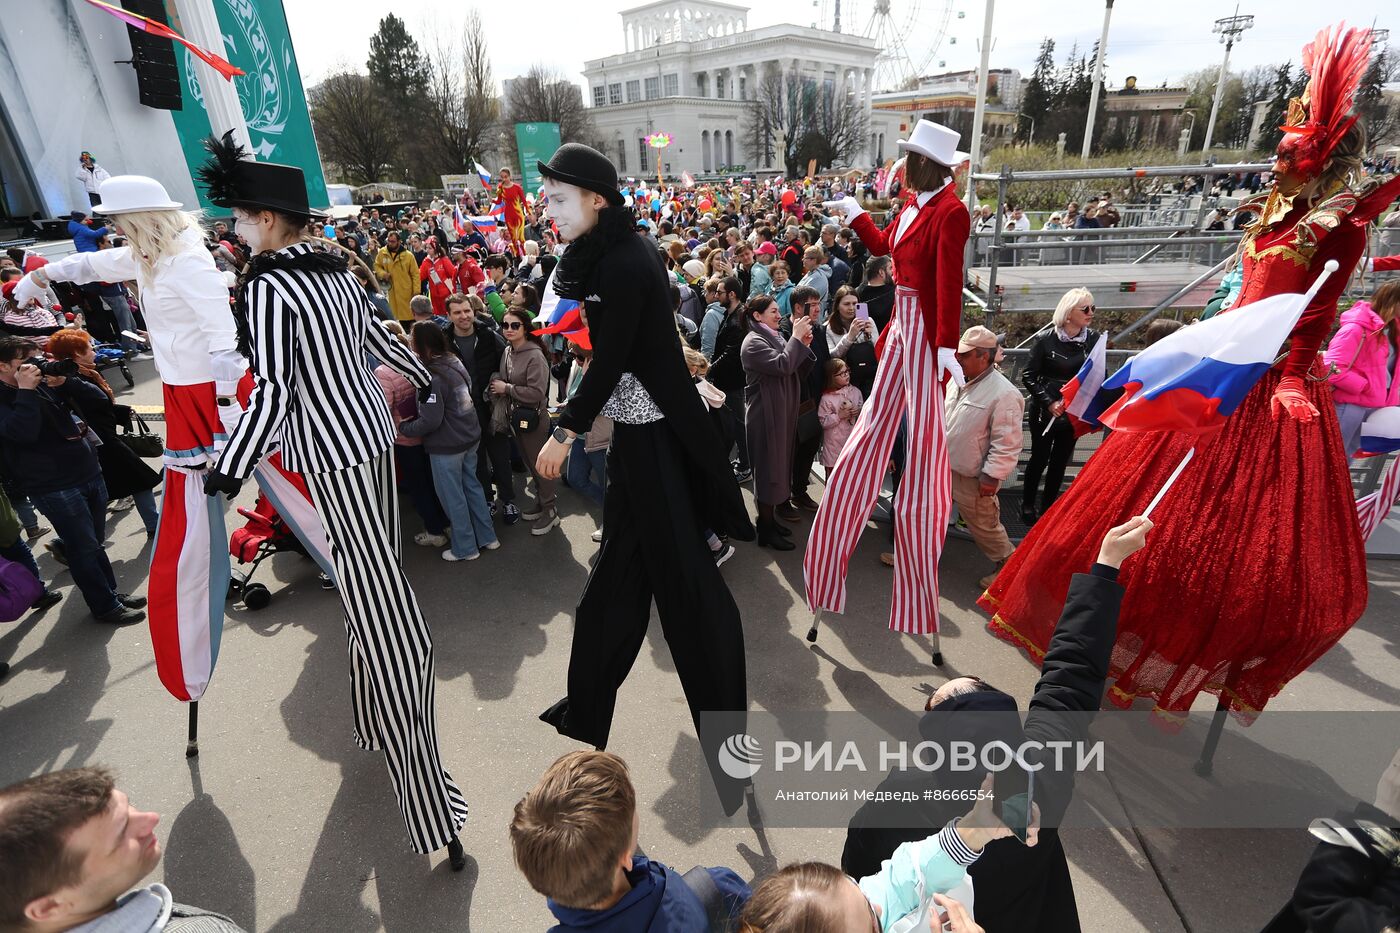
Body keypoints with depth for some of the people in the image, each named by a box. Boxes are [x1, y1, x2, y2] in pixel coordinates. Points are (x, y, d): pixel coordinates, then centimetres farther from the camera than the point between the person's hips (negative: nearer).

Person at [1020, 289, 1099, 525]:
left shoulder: (1094, 339, -3)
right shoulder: (1047, 340, -12)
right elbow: (1028, 376, -9)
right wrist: (1049, 403, -16)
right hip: (1045, 412, -3)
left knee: (1060, 461, 13)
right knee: (1040, 458, 10)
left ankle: (1047, 507, 28)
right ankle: (1027, 505, 28)